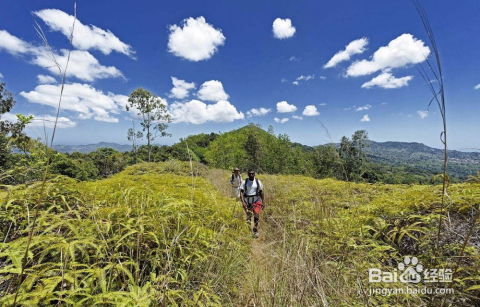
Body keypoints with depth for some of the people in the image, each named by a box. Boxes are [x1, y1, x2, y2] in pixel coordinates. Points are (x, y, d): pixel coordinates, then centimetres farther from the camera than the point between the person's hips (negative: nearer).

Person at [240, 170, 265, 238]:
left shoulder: (258, 182, -3)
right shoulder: (244, 182, -5)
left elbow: (261, 192, 3)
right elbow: (241, 192, -9)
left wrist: (263, 202, 0)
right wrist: (242, 201, -22)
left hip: (256, 200, -1)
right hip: (247, 201, 1)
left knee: (256, 215, -14)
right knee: (248, 214, 13)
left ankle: (255, 230, 5)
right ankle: (249, 219, 48)